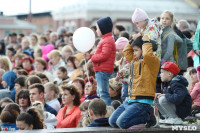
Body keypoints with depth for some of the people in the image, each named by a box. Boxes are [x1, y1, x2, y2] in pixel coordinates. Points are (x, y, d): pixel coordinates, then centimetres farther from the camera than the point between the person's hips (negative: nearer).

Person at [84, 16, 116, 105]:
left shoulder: (108, 41, -15)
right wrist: (90, 56, 11)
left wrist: (92, 57, -11)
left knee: (103, 92, -13)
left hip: (103, 71, -11)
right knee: (99, 93, 17)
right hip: (100, 71, 11)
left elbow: (104, 55, -24)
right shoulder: (105, 39, 20)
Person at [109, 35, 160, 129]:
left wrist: (146, 42, -13)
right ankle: (145, 114, 7)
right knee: (112, 121, 1)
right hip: (130, 100, 9)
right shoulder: (135, 60, 19)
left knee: (122, 122, -24)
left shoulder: (153, 61, -7)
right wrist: (133, 40, 21)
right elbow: (126, 52, 35)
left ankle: (148, 116, -3)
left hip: (142, 102, -9)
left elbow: (147, 55, -29)